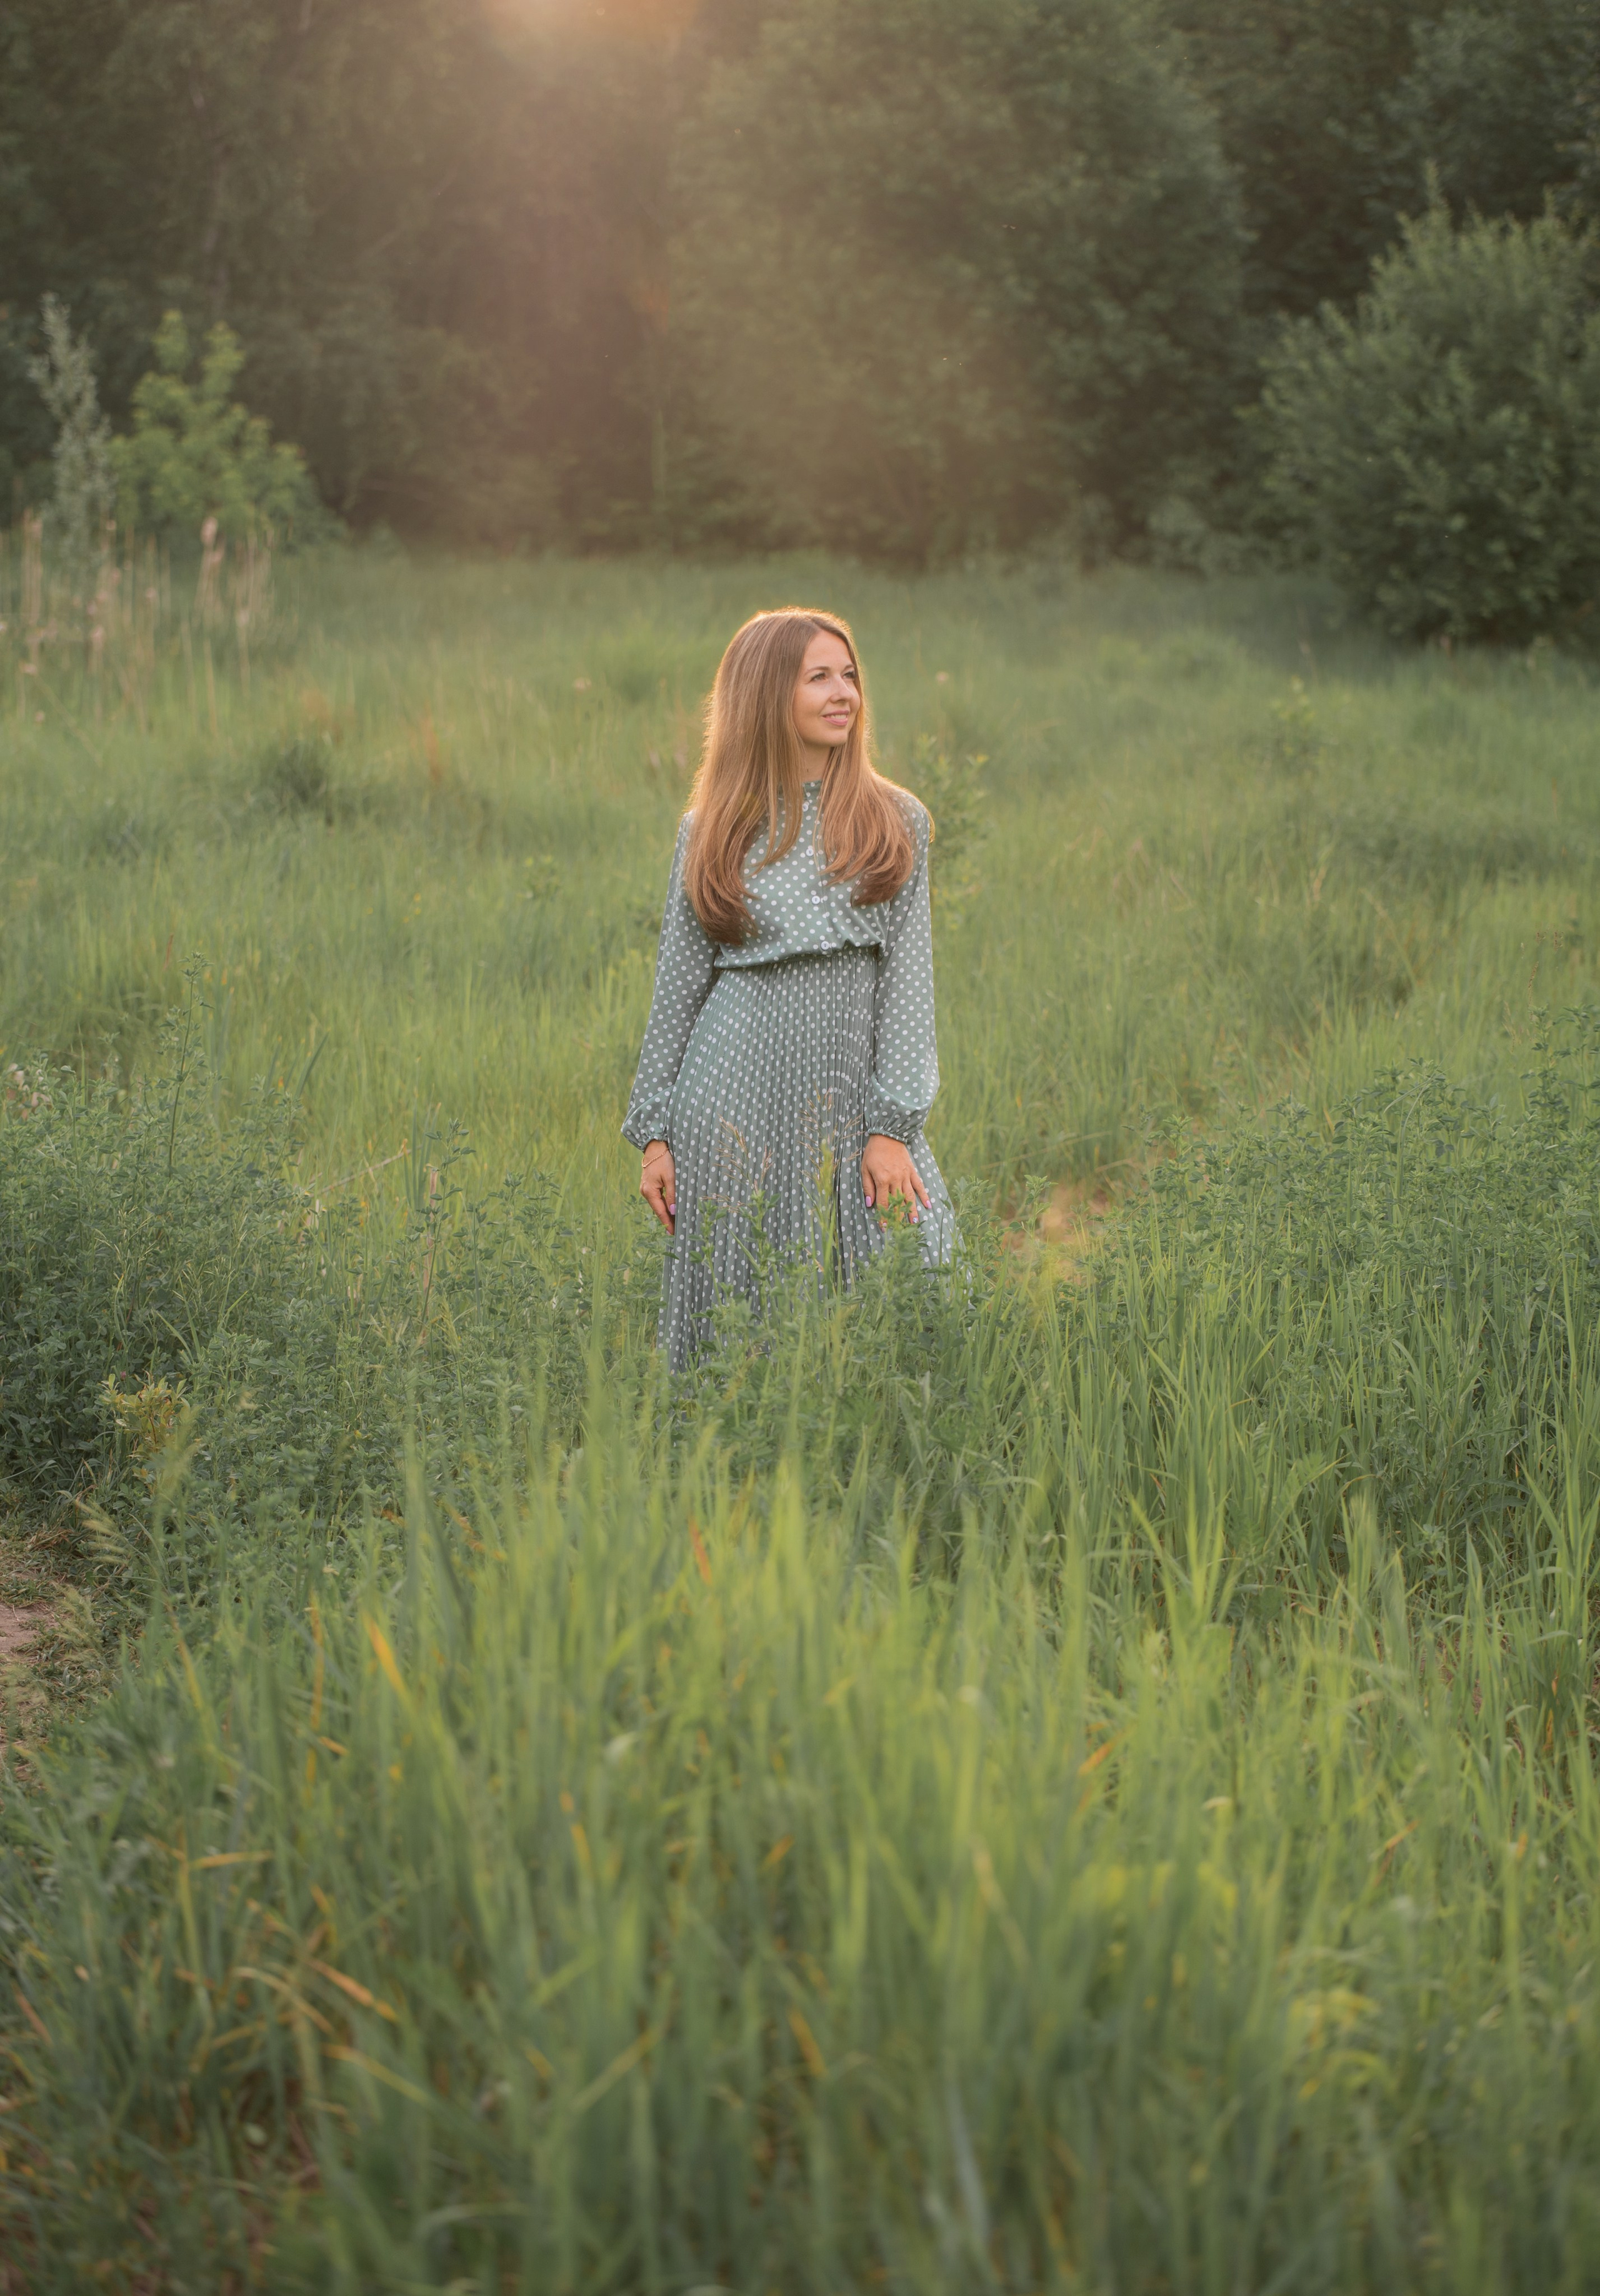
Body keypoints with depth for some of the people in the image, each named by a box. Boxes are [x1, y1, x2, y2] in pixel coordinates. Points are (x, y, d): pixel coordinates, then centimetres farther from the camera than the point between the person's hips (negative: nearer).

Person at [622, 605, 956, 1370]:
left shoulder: (897, 822, 6)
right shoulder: (714, 831, 5)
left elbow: (908, 976, 2)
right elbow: (678, 987, 8)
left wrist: (893, 1126, -6)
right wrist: (655, 1133, 4)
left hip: (851, 1106, 1)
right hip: (739, 1101, 0)